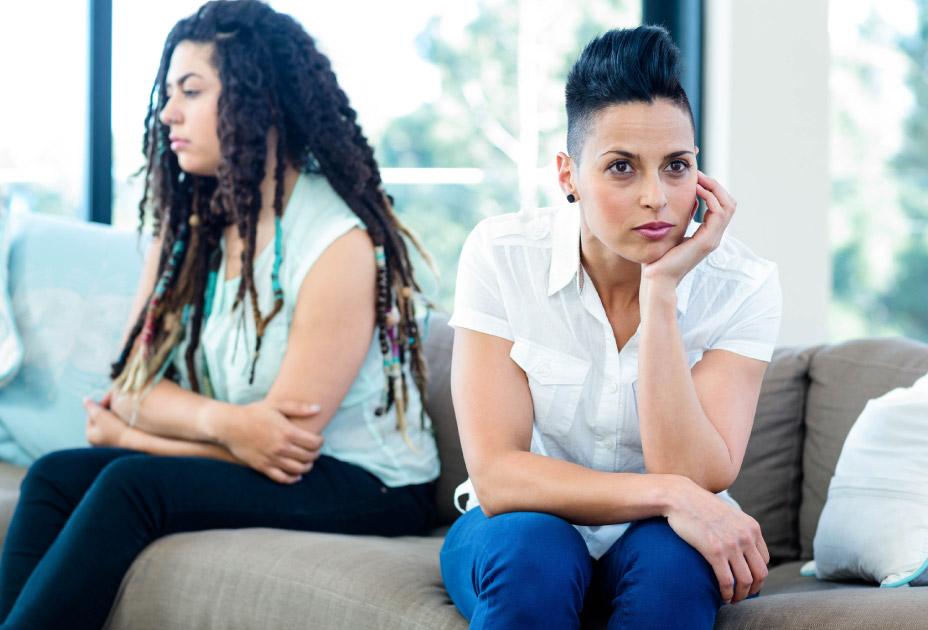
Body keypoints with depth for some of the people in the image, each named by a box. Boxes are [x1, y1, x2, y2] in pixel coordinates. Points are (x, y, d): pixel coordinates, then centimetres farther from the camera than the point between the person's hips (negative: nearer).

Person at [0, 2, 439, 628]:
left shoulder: (340, 241, -16)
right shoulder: (188, 226, 7)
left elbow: (288, 442, -17)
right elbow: (130, 384, 1)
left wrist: (127, 433, -8)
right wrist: (222, 421, -21)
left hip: (363, 486, -7)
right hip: (241, 466, 7)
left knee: (132, 482, -26)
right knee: (55, 477, -14)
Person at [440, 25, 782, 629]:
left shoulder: (741, 285, -13)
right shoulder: (502, 255, -15)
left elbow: (698, 479, -24)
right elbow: (496, 476, -21)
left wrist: (660, 293, -28)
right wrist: (668, 493, -32)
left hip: (658, 541, 1)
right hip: (520, 530, -1)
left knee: (673, 555, -34)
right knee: (534, 550, -35)